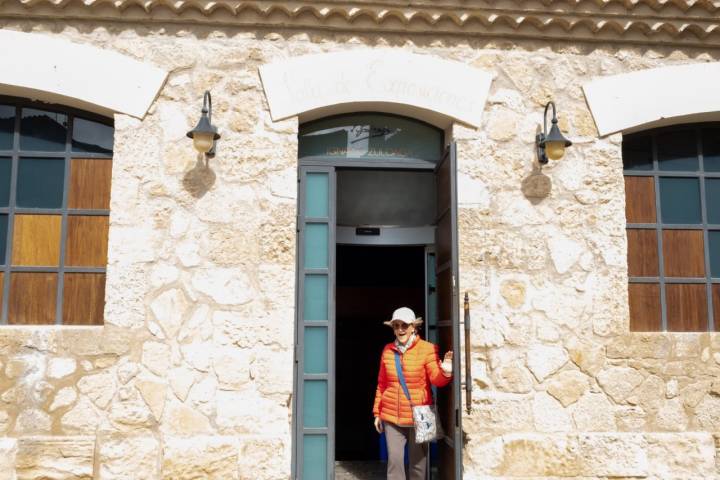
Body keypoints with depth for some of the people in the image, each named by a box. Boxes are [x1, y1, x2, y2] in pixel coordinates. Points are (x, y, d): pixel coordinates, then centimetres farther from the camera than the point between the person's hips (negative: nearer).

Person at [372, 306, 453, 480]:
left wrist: (445, 373, -35)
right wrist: (377, 412, 10)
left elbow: (436, 379, -12)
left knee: (418, 460, 8)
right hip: (392, 416, 2)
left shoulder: (427, 349, -7)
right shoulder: (388, 350, 3)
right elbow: (381, 384, 10)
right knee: (394, 460, 2)